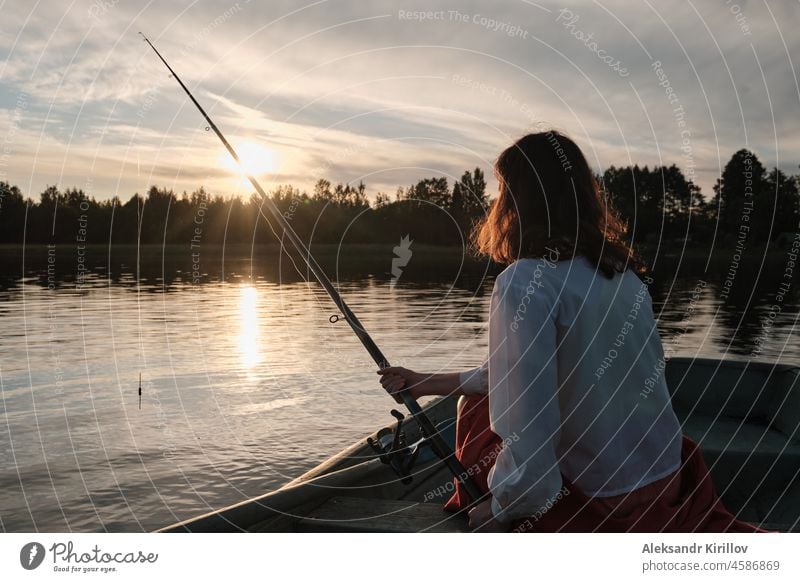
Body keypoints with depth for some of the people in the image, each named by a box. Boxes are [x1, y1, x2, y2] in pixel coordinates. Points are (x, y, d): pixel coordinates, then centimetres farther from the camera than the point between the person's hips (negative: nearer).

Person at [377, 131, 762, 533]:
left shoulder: (525, 282, -22)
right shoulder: (624, 271, 5)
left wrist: (495, 513, -9)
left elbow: (528, 435, -27)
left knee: (477, 412, 14)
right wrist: (428, 383, 18)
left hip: (595, 498, -5)